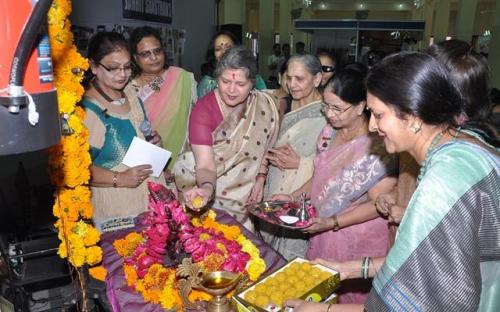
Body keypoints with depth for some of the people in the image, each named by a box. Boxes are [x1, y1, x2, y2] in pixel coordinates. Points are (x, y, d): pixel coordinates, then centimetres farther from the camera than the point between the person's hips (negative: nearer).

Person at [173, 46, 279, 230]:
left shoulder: (264, 105, -11)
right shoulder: (203, 109, -21)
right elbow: (205, 167, -26)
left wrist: (260, 179, -4)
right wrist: (206, 188, -45)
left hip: (244, 193, 3)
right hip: (202, 184, -2)